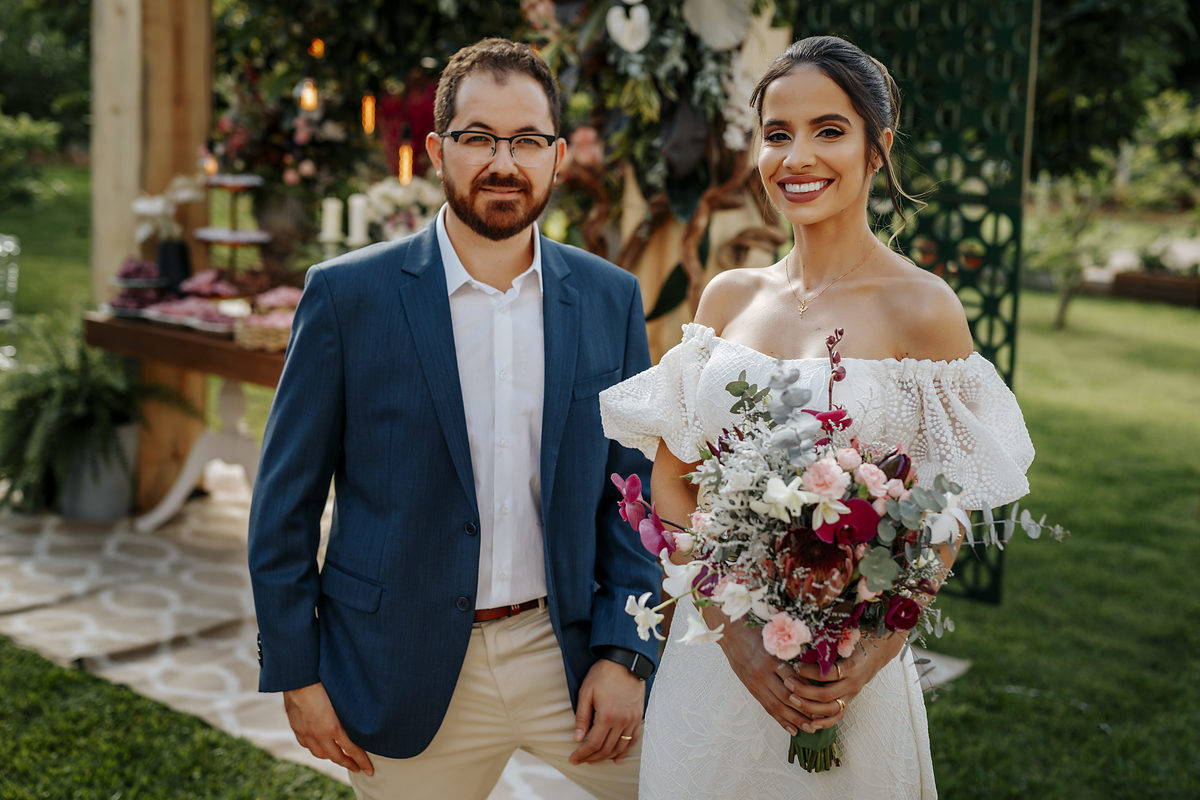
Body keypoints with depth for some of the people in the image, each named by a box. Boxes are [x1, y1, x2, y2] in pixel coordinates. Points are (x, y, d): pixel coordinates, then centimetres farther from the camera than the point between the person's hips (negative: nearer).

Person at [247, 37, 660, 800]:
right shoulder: (346, 294, -7)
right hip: (409, 674, -1)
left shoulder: (611, 299, 1)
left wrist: (625, 653, -4)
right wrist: (298, 673, -3)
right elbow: (286, 501, -3)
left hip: (568, 652, 2)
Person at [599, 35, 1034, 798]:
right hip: (710, 649, 4)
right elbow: (672, 477, 2)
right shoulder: (729, 296, 2)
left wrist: (871, 658, -17)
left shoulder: (920, 307, -10)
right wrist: (733, 630, -10)